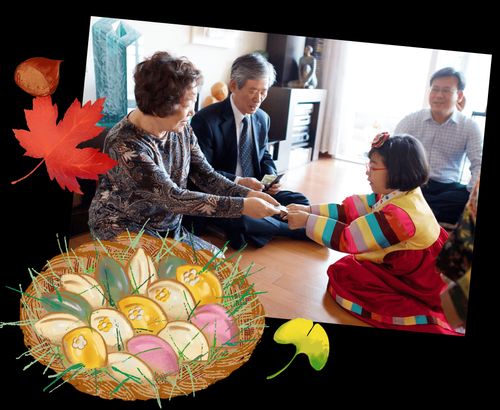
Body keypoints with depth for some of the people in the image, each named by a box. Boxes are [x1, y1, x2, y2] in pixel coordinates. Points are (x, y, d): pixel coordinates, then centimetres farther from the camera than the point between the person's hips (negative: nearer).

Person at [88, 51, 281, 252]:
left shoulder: (181, 129, -5)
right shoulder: (125, 145, -28)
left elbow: (206, 175, -3)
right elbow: (173, 198, -31)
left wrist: (248, 194, -21)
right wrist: (243, 206, -32)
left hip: (170, 230, 7)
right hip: (121, 230, -6)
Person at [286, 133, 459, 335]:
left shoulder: (398, 214, -30)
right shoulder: (400, 195, -2)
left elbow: (346, 238, -25)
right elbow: (350, 210, 1)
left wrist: (307, 221, -16)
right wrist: (310, 210, -4)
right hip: (420, 273, 9)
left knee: (342, 274, -5)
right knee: (347, 267, 8)